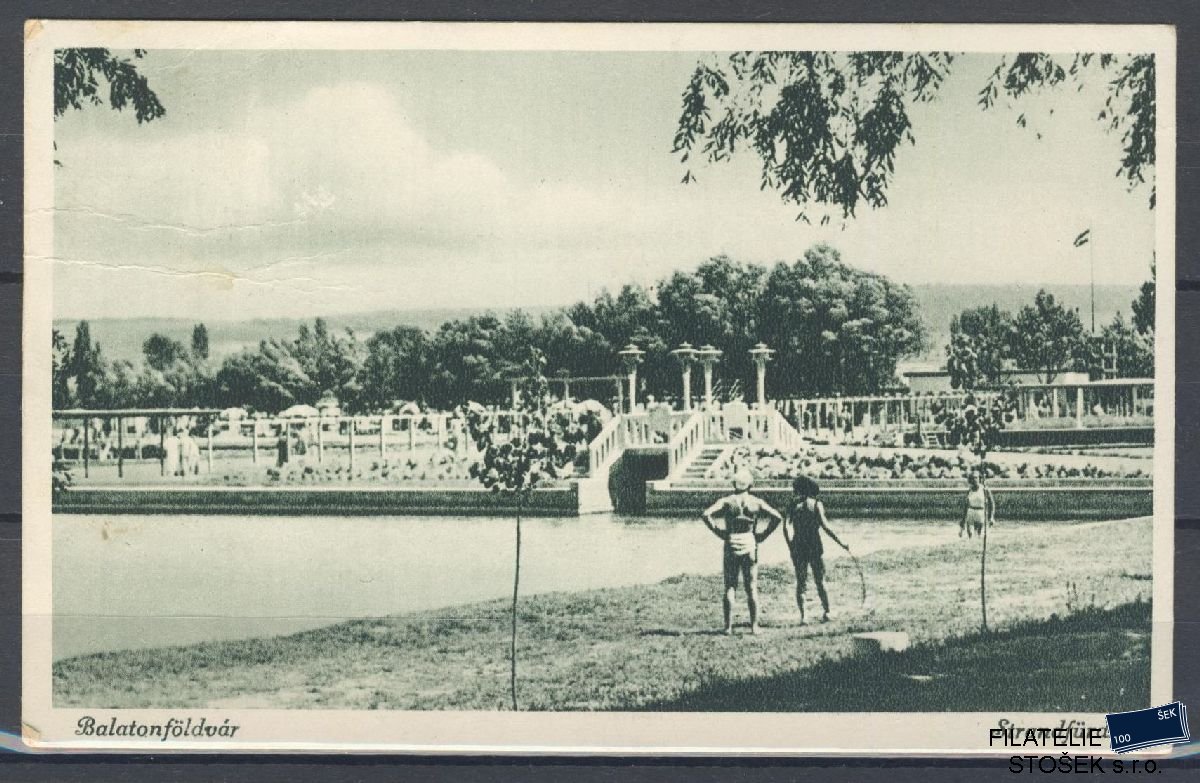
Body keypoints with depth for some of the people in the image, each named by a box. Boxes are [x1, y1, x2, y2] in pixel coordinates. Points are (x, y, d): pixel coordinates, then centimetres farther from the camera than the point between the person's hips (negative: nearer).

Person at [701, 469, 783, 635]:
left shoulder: (726, 501, -1)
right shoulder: (757, 503, 1)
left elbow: (706, 514, -14)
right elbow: (777, 517, -5)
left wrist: (718, 531, -5)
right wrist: (763, 535, 0)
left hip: (731, 548, 0)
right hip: (750, 547, 0)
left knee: (729, 588, 4)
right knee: (751, 588, 6)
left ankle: (728, 626, 0)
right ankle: (754, 626, 5)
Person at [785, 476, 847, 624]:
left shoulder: (794, 504, 1)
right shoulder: (817, 504, -3)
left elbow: (786, 527, -8)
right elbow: (825, 526, -11)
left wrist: (790, 546, 2)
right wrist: (841, 543, -6)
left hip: (798, 547, 1)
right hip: (815, 546, -1)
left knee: (800, 583, 6)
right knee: (820, 582, 12)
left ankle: (802, 616, 0)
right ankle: (826, 613, 11)